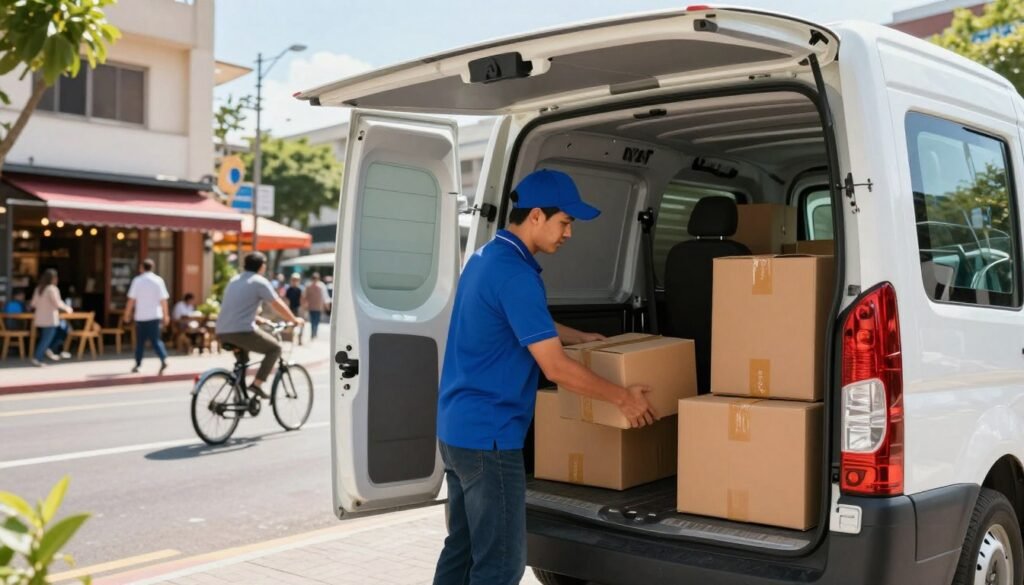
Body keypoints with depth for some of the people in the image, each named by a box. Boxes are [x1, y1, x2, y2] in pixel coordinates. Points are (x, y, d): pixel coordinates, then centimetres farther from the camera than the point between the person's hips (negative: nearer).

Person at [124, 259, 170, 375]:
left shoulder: (137, 281, -3)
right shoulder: (158, 280, -1)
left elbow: (131, 300, -3)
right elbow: (163, 300, -3)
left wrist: (127, 314, 5)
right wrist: (166, 315, 4)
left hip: (141, 316, 0)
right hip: (155, 316, 0)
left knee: (140, 341, 11)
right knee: (155, 340, 1)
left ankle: (137, 364, 17)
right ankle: (163, 359, -19)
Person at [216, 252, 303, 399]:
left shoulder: (234, 281, 21)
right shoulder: (259, 282, -1)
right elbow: (278, 305, 1)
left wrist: (259, 319, 45)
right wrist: (294, 320, 15)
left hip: (222, 333, 8)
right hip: (241, 331, -8)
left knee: (243, 357, 35)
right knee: (275, 349, 8)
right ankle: (256, 384, -3)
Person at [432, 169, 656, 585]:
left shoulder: (485, 258, 12)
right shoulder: (515, 274, -20)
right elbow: (557, 368, -20)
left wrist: (581, 337, 39)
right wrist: (623, 398, -8)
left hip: (456, 428, 10)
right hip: (488, 435, -10)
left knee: (463, 548, 17)